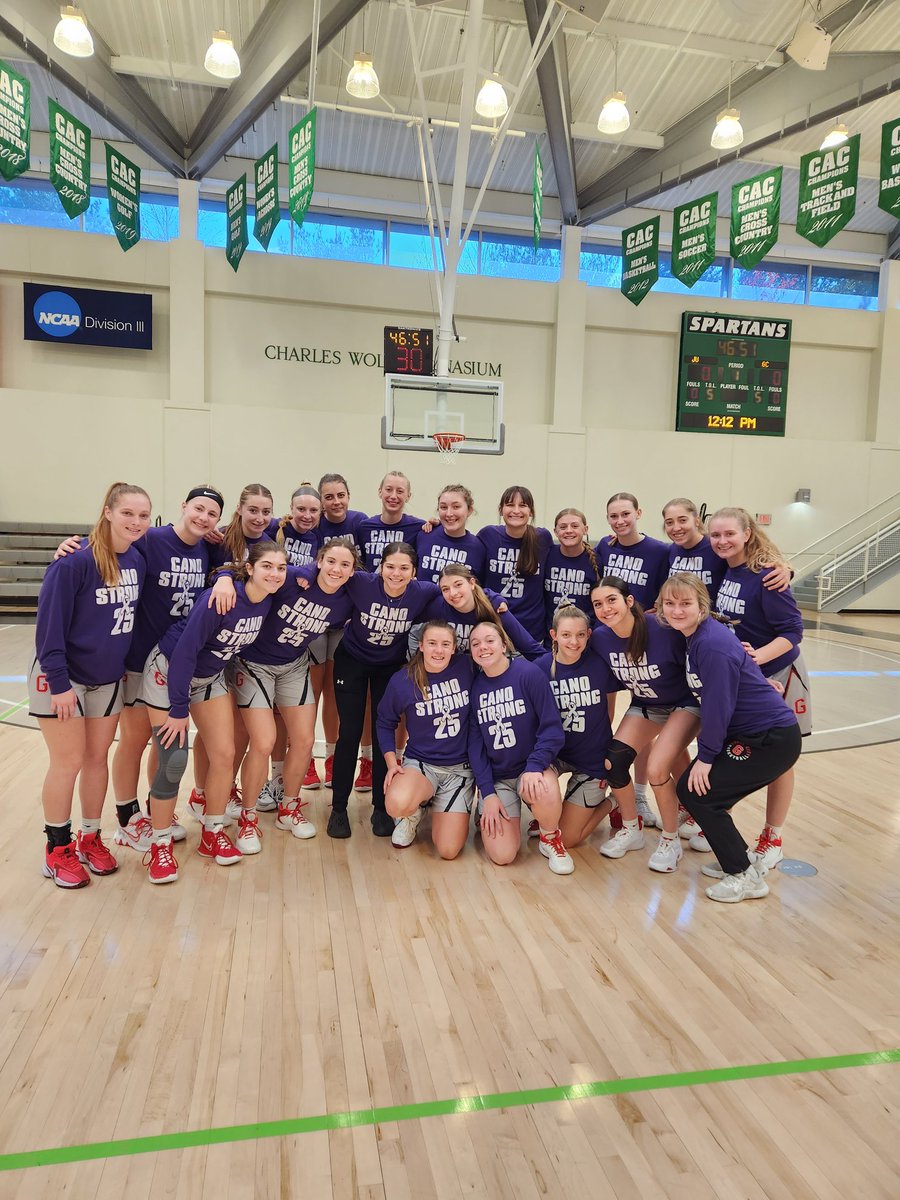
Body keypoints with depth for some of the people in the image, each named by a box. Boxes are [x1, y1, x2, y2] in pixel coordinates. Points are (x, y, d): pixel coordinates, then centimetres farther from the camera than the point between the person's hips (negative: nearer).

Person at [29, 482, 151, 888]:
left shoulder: (137, 561, -3)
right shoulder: (75, 561, -22)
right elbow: (49, 623, -20)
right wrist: (59, 682, -20)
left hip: (108, 678, 6)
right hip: (61, 677, -5)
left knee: (97, 758, 13)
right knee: (68, 763, 3)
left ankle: (90, 838, 29)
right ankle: (58, 848, 21)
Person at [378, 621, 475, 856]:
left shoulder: (466, 668, -9)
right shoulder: (402, 681, -10)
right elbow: (385, 723, 4)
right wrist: (392, 763, -4)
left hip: (461, 767, 1)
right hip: (420, 762, -1)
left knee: (448, 850, -9)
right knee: (397, 804, -36)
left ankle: (437, 808, 25)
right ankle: (416, 809, 5)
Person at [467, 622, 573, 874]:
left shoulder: (529, 673, -12)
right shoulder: (474, 687, 0)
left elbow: (552, 728, -14)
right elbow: (475, 743, 0)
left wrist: (533, 768, -27)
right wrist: (487, 793, -8)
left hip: (534, 766, -2)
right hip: (495, 776, 2)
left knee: (546, 793, -38)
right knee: (502, 856, -12)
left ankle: (550, 837, -3)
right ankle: (488, 816, 23)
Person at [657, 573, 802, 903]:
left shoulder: (712, 645, -23)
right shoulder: (695, 636, 4)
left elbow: (717, 705, -21)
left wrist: (706, 756, -12)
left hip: (773, 740, -9)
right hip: (748, 734, 9)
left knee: (696, 791, -8)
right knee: (691, 786, 7)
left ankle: (745, 876, 6)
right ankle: (742, 859, 23)